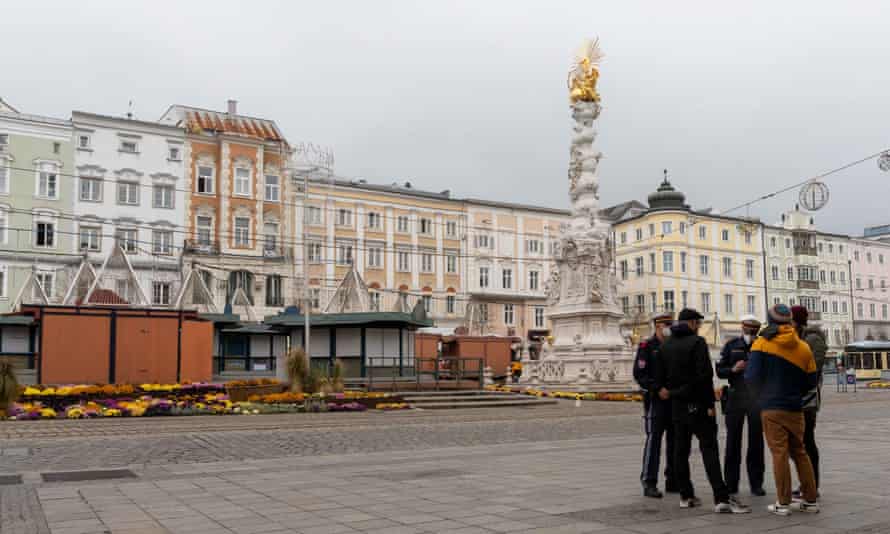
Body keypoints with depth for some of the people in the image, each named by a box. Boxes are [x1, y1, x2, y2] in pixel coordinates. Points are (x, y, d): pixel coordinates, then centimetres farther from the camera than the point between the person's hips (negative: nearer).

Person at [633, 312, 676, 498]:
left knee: (675, 441, 10)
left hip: (675, 400, 6)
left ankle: (672, 481, 20)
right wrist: (659, 388, -20)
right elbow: (639, 374, -11)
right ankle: (649, 484, -6)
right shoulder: (646, 347, -3)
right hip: (656, 400, -6)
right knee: (653, 440, -8)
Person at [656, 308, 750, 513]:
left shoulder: (666, 345, 10)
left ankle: (686, 495, 16)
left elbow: (660, 375, 11)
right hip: (697, 404, -6)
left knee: (680, 450, 10)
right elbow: (705, 375, -17)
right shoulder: (697, 342, -10)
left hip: (676, 405, 6)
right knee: (709, 449, -7)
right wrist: (710, 404, -14)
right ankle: (722, 498, -12)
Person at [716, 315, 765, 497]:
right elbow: (719, 371, 6)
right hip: (735, 397, 1)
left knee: (756, 441, 4)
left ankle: (756, 484, 13)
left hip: (757, 398, -1)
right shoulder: (731, 345, 7)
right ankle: (731, 483, 11)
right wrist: (733, 369, -12)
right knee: (733, 441, 4)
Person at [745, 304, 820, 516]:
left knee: (779, 453, 0)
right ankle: (810, 500, 19)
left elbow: (751, 376, -13)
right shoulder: (803, 348, 2)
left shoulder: (761, 344, -8)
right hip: (795, 409, 3)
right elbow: (811, 381, 5)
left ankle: (783, 503, 2)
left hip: (771, 408, -3)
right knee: (800, 453, 14)